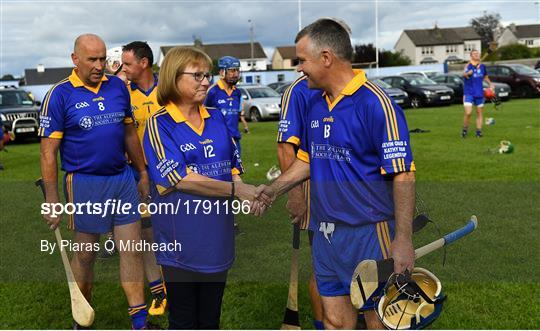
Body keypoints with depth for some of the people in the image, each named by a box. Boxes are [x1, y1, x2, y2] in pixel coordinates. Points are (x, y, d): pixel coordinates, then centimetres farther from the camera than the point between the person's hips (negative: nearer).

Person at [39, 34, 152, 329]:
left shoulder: (118, 86, 5)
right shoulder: (60, 95, -9)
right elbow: (48, 150, -9)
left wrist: (143, 174, 16)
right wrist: (52, 199, -12)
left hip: (123, 178, 4)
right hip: (85, 184, -4)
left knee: (132, 249, 6)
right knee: (85, 254, 9)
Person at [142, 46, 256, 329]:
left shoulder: (217, 118, 8)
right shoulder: (159, 124, -9)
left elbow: (234, 166, 11)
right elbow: (180, 179, -18)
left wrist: (247, 194, -10)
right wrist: (235, 189, -20)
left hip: (217, 239, 5)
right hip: (181, 240, -5)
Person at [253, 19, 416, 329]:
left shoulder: (376, 103, -17)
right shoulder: (316, 103, 8)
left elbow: (403, 175, -18)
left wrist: (403, 240, -21)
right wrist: (274, 190, 14)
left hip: (368, 233, -7)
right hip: (325, 232, 7)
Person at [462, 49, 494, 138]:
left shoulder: (482, 66, 7)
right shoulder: (468, 65, -9)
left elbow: (485, 76, 24)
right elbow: (464, 74, -28)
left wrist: (490, 84, 9)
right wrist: (467, 73, -50)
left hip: (479, 93, 5)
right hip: (468, 93, -5)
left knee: (479, 113, 9)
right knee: (468, 113, -15)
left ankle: (478, 131, 17)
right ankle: (465, 130, 4)